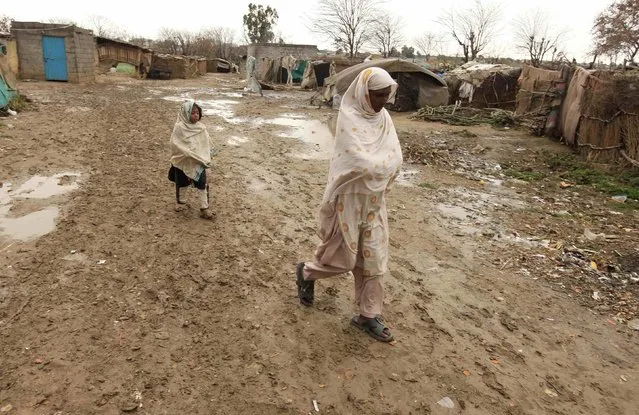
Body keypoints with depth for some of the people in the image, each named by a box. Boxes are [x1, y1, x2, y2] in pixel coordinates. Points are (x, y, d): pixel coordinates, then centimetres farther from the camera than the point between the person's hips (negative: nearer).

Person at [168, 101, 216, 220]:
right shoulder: (179, 128, -14)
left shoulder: (201, 128, -3)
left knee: (202, 184, 0)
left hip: (199, 162, 2)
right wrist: (190, 153, -23)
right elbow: (175, 145, -17)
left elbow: (207, 144, 2)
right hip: (183, 162, -2)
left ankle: (204, 208, 10)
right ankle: (180, 202, 41)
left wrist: (205, 158, -4)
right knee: (182, 183, 16)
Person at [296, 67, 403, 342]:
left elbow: (395, 158, -2)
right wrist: (385, 163, -10)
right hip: (350, 198, -6)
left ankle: (369, 315, 23)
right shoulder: (349, 118, -17)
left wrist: (375, 165, -15)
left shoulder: (383, 117, 4)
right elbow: (362, 163, -25)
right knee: (344, 257, 5)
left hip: (375, 199, 6)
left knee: (372, 257, 10)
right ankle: (306, 273, 36)